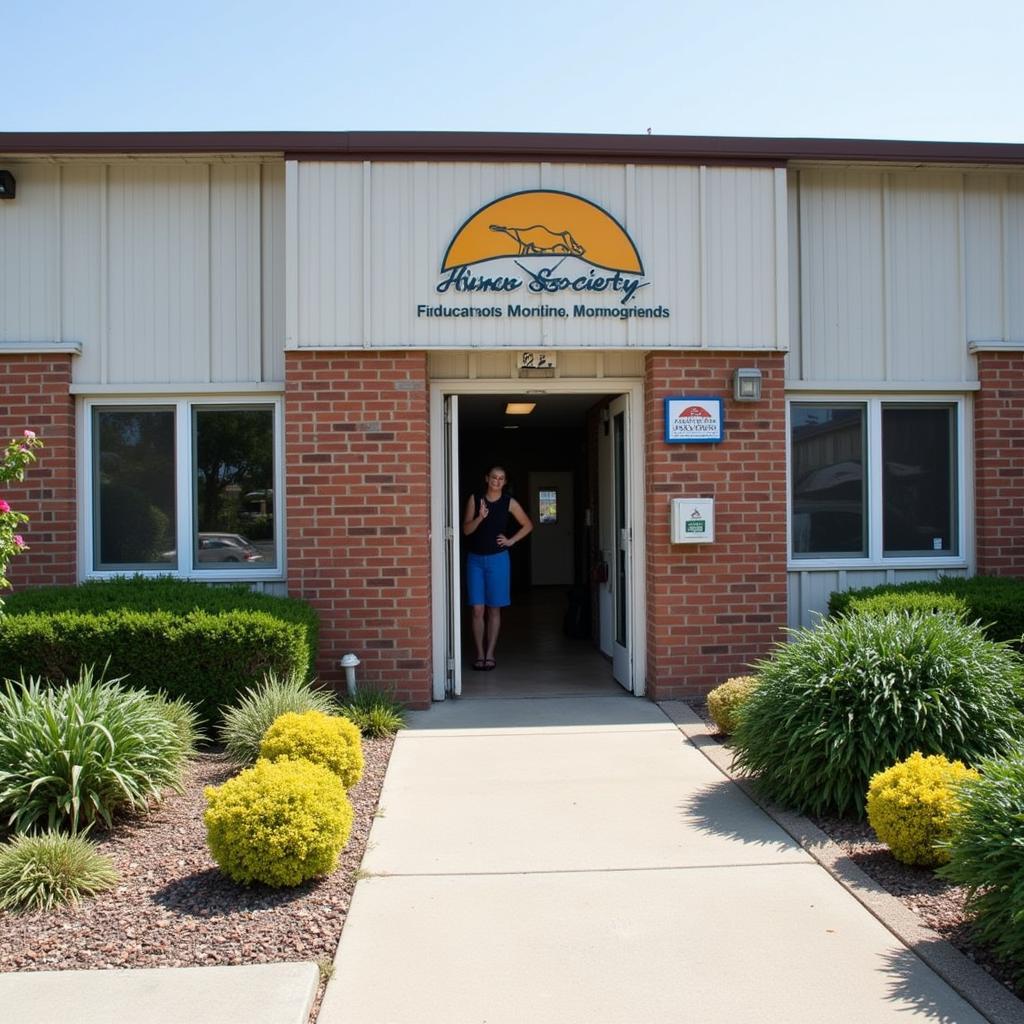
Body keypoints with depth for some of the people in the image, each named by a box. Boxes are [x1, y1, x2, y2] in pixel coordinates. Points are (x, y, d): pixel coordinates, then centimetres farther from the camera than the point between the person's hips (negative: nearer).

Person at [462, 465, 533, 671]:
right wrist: (480, 517, -21)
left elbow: (528, 525, 8)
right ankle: (480, 655, 7)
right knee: (477, 609, -1)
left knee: (494, 609, 4)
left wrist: (511, 541, -1)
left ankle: (490, 655, 11)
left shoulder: (509, 502, -1)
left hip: (497, 559, -1)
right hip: (475, 559, 1)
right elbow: (466, 529, -5)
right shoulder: (475, 499, 0)